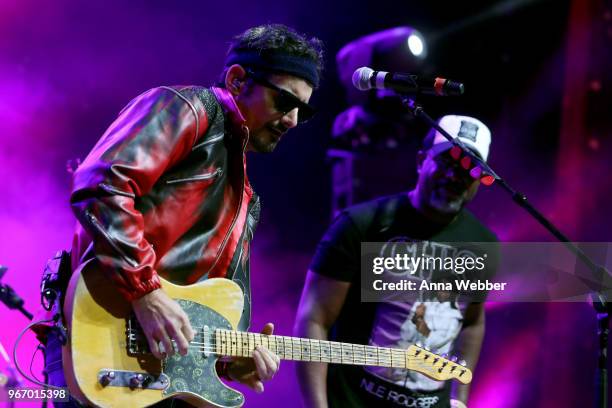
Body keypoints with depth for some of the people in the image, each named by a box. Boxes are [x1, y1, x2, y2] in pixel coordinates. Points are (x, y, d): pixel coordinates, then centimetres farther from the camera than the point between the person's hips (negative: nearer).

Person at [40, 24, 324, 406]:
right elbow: (101, 185, -18)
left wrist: (232, 357, 6)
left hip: (167, 358, 9)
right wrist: (146, 292, -23)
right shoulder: (187, 109, 0)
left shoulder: (244, 197, 27)